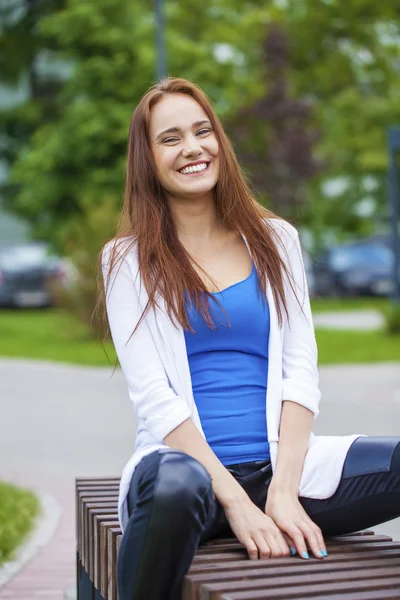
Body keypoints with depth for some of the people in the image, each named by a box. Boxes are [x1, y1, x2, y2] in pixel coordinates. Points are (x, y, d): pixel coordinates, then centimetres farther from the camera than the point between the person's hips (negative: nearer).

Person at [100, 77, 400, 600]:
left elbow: (300, 373, 6)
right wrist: (236, 502, -16)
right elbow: (154, 397, -4)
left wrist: (283, 491, -10)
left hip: (282, 463, 2)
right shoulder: (129, 258, 6)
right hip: (185, 458, -1)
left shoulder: (275, 240, 14)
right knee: (176, 487, -39)